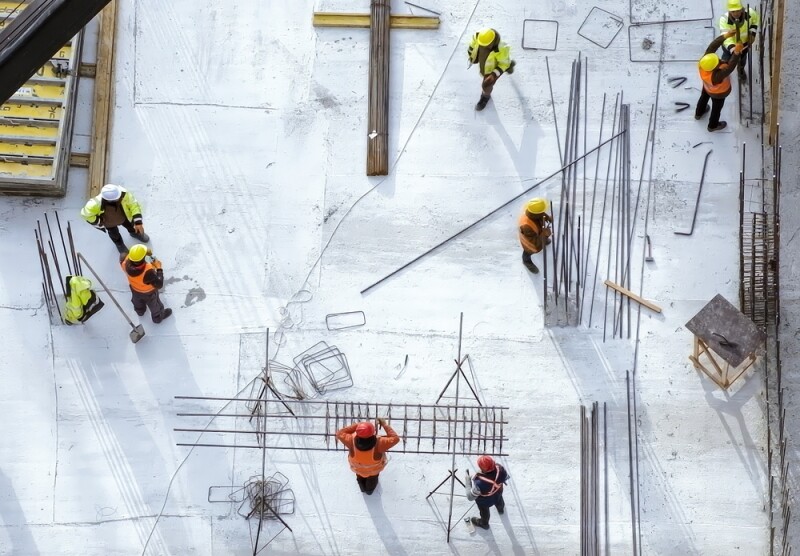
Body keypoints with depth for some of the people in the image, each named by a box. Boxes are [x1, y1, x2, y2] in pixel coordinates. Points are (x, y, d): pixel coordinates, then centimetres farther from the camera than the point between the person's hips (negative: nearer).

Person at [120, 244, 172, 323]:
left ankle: (140, 311, 71)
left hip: (135, 290, 4)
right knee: (155, 305, 31)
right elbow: (159, 285, -36)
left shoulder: (126, 263, -37)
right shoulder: (148, 272, -49)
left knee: (138, 302, 39)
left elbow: (122, 257, -11)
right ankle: (158, 317, 60)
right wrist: (158, 268, -28)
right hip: (149, 293, -4)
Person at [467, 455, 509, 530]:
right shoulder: (500, 468, -38)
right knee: (499, 501, 40)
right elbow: (506, 477, -12)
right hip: (498, 493, 4)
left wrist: (468, 481, -20)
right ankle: (501, 509, 75)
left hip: (485, 501, -4)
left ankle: (484, 523, 63)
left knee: (484, 511, 31)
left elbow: (471, 497, -30)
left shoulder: (479, 483, -49)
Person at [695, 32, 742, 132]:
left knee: (704, 97, 35)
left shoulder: (702, 62, -38)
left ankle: (699, 113, 65)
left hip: (708, 87, 5)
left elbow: (712, 47, -37)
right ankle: (713, 125, 53)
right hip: (718, 93, -5)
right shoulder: (716, 76, -51)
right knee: (717, 108, 24)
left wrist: (726, 36, -42)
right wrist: (736, 52, -61)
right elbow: (730, 67, -54)